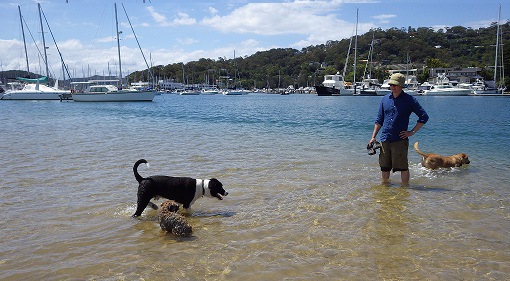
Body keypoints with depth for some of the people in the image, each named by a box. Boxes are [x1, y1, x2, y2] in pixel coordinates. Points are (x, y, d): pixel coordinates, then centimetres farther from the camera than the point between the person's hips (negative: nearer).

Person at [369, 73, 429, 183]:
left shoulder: (409, 100, -1)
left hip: (400, 139, -4)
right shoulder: (385, 99, 10)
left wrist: (412, 132, -5)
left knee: (403, 167, -1)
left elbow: (424, 117, 1)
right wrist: (373, 136, 7)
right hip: (385, 139, 4)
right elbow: (379, 120, 15)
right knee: (384, 167, 11)